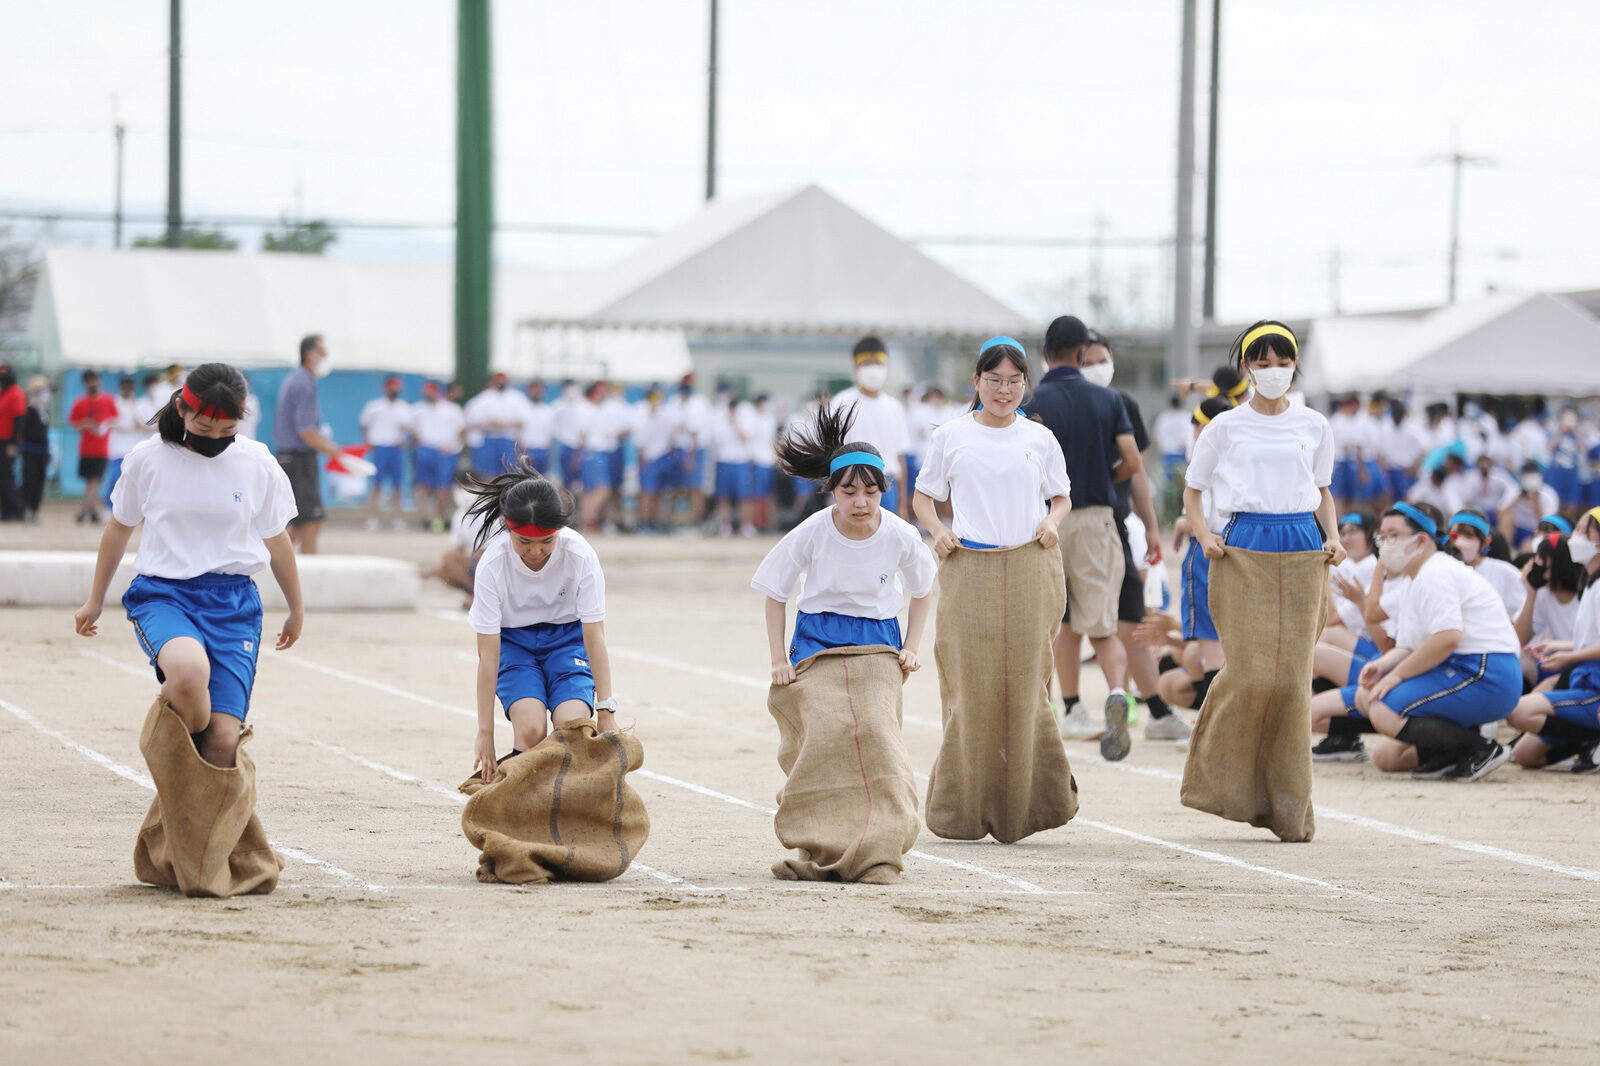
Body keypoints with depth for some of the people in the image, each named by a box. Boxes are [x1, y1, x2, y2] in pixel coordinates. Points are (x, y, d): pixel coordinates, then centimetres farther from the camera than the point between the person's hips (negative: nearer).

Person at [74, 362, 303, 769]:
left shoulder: (258, 464, 2)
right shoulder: (148, 459, -1)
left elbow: (276, 540, 17)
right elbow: (119, 528, 16)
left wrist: (297, 610, 28)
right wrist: (95, 600, 25)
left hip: (233, 601, 2)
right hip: (163, 594, -2)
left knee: (224, 738, -12)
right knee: (189, 672, -35)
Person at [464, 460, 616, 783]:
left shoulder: (580, 555, -26)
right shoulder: (492, 565, -27)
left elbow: (594, 638, -21)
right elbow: (488, 655, -24)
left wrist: (606, 713, -25)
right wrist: (485, 732, -23)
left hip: (568, 637, 1)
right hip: (513, 640, -1)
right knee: (530, 730, -26)